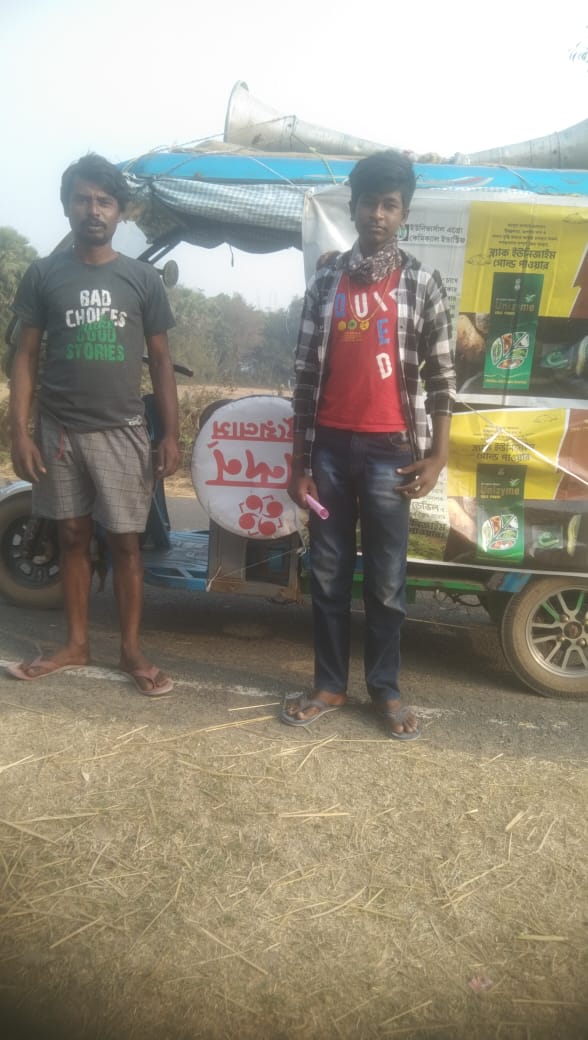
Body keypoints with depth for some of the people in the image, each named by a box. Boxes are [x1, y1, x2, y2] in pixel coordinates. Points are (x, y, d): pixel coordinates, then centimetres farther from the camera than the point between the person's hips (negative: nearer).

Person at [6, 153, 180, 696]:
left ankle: (132, 649, 14)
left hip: (122, 431, -1)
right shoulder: (43, 274, 4)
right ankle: (76, 643, 23)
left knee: (125, 541, 2)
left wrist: (171, 434, -3)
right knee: (73, 537, 10)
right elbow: (26, 355, 4)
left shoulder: (143, 278, 4)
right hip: (59, 431, 1)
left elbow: (161, 361, 5)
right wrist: (19, 431, -5)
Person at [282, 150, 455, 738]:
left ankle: (385, 689, 21)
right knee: (328, 575, 9)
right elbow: (305, 372, 6)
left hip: (389, 449, -2)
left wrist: (436, 456, -4)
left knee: (386, 580, 6)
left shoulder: (421, 283, 3)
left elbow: (441, 376, 3)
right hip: (330, 446, 2)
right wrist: (299, 460, 3)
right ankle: (329, 684, 23)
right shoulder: (325, 278, 8)